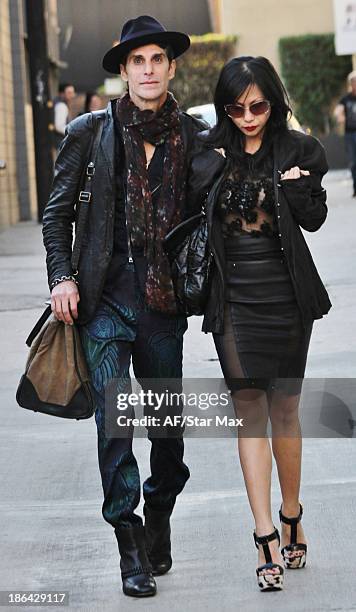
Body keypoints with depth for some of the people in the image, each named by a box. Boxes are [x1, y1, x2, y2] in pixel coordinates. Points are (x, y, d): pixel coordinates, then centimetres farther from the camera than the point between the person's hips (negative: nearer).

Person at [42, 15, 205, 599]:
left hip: (164, 297, 2)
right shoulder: (89, 133, 2)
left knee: (168, 422, 9)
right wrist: (61, 277, -4)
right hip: (105, 295, -2)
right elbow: (58, 211, 6)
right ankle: (131, 548, 0)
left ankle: (159, 522, 31)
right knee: (113, 420, -7)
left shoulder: (194, 136, 5)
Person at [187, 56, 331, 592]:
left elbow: (314, 217, -5)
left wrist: (291, 180, -19)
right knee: (248, 408, -5)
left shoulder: (298, 150, 1)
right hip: (234, 299, 1)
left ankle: (291, 516, 26)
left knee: (284, 408, 8)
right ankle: (266, 536, -6)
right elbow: (190, 212, -1)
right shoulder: (210, 152, 4)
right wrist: (212, 165, -11)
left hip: (285, 296, 0)